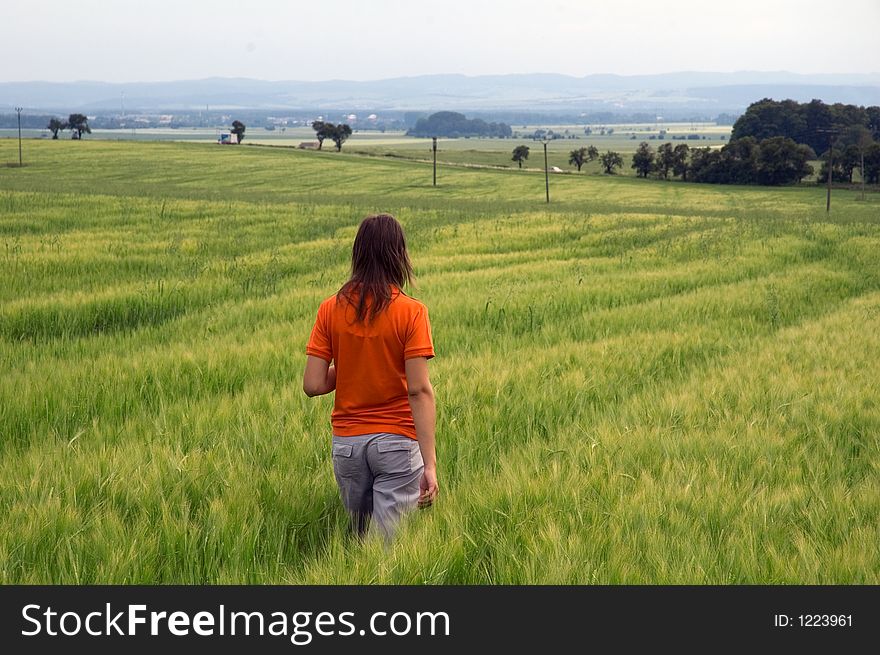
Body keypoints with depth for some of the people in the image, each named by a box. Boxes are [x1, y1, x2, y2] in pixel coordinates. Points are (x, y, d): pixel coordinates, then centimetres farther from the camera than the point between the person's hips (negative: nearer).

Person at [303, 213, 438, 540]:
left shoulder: (331, 309, 0)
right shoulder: (411, 311, -9)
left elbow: (313, 385, -4)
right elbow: (419, 390, -15)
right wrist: (430, 464, -15)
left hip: (346, 442, 4)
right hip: (397, 441, -3)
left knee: (360, 537, 19)